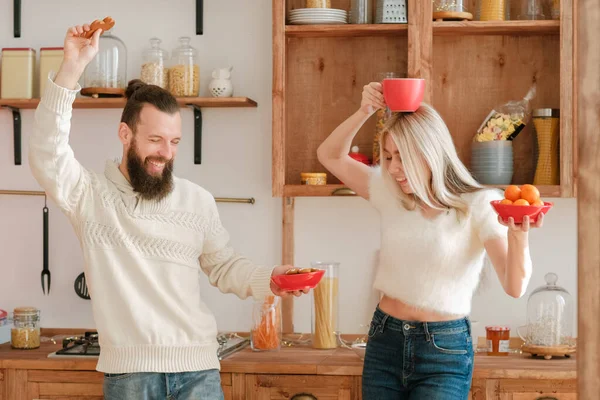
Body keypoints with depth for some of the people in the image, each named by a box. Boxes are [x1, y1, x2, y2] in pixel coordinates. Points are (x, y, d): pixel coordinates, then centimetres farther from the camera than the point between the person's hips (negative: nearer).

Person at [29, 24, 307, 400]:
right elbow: (47, 157, -17)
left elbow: (224, 266, 14)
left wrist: (266, 280, -7)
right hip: (127, 369, -2)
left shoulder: (198, 200, 7)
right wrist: (72, 68, -24)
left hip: (197, 366, 2)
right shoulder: (92, 195, -1)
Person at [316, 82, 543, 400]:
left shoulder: (478, 205, -10)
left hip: (445, 350, -4)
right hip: (385, 341, 5)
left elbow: (514, 286, -18)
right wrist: (364, 112, -7)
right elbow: (330, 156, 9)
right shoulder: (390, 194, 4)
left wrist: (518, 235, -39)